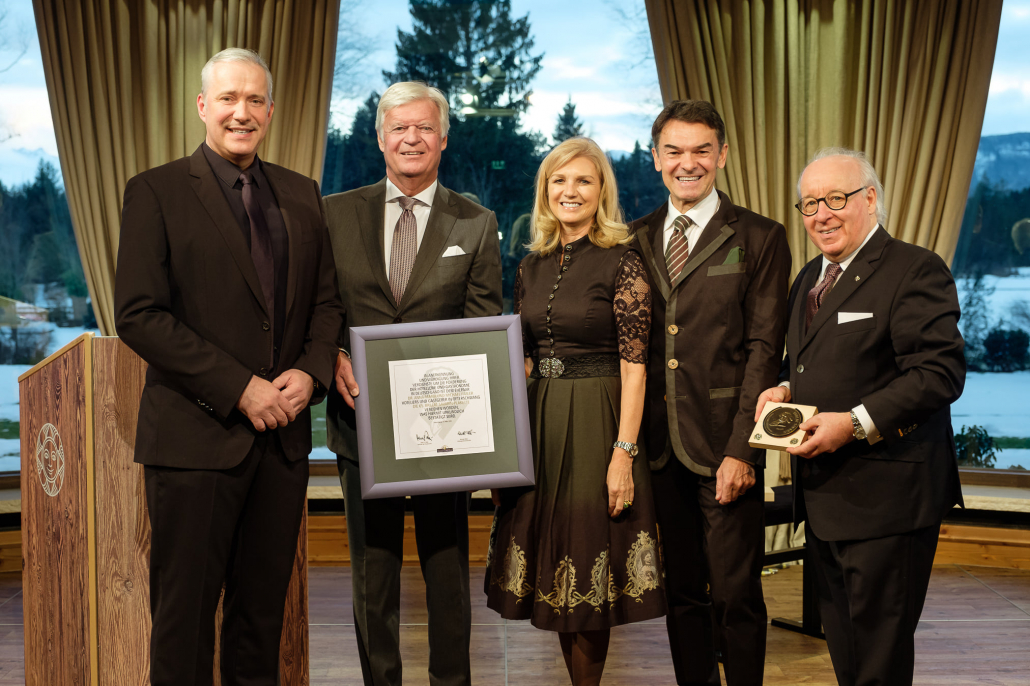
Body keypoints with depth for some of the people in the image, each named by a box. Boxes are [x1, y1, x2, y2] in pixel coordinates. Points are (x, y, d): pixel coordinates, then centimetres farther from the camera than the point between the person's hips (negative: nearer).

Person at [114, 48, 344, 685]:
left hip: (283, 436, 4)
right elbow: (139, 315, -11)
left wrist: (310, 373, -6)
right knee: (186, 609, 5)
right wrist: (240, 389, -15)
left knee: (265, 604, 13)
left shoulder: (302, 195, 12)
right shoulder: (156, 191, -3)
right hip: (197, 437, -4)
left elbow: (327, 300, 15)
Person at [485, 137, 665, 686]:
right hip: (537, 424, 6)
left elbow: (634, 366, -11)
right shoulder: (532, 267, 10)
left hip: (596, 423, -6)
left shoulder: (621, 263, -7)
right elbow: (521, 359, 12)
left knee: (586, 567, 2)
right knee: (553, 566, 12)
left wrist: (623, 453, -17)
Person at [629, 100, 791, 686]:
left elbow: (763, 350, -6)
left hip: (724, 447, -4)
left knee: (736, 597, 2)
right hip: (659, 445, 4)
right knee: (682, 594, 13)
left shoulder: (760, 239, -1)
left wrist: (740, 450, -13)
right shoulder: (637, 239, 11)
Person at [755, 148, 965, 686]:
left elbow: (939, 372, -20)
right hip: (822, 496, 9)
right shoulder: (809, 278, 16)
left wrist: (857, 423, -27)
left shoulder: (915, 271, -12)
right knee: (841, 639, 19)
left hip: (885, 499, -9)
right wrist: (784, 387, 3)